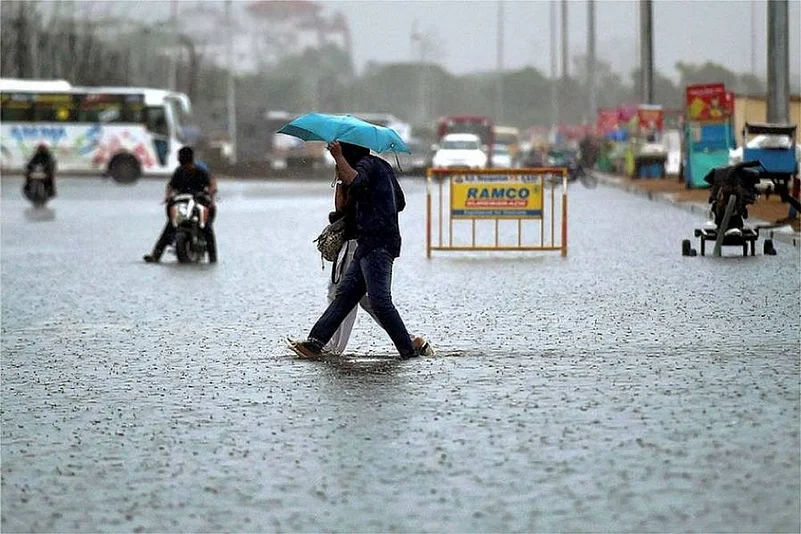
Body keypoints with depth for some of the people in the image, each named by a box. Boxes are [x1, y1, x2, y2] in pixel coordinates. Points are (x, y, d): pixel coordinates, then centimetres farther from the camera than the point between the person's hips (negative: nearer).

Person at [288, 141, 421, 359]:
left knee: (380, 300, -14)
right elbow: (400, 202, 30)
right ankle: (315, 342, 3)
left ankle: (409, 349, -13)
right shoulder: (384, 166, 23)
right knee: (345, 293, 5)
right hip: (370, 245, 10)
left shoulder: (367, 163, -6)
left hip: (377, 244, -10)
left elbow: (354, 182, -29)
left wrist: (338, 157, -21)